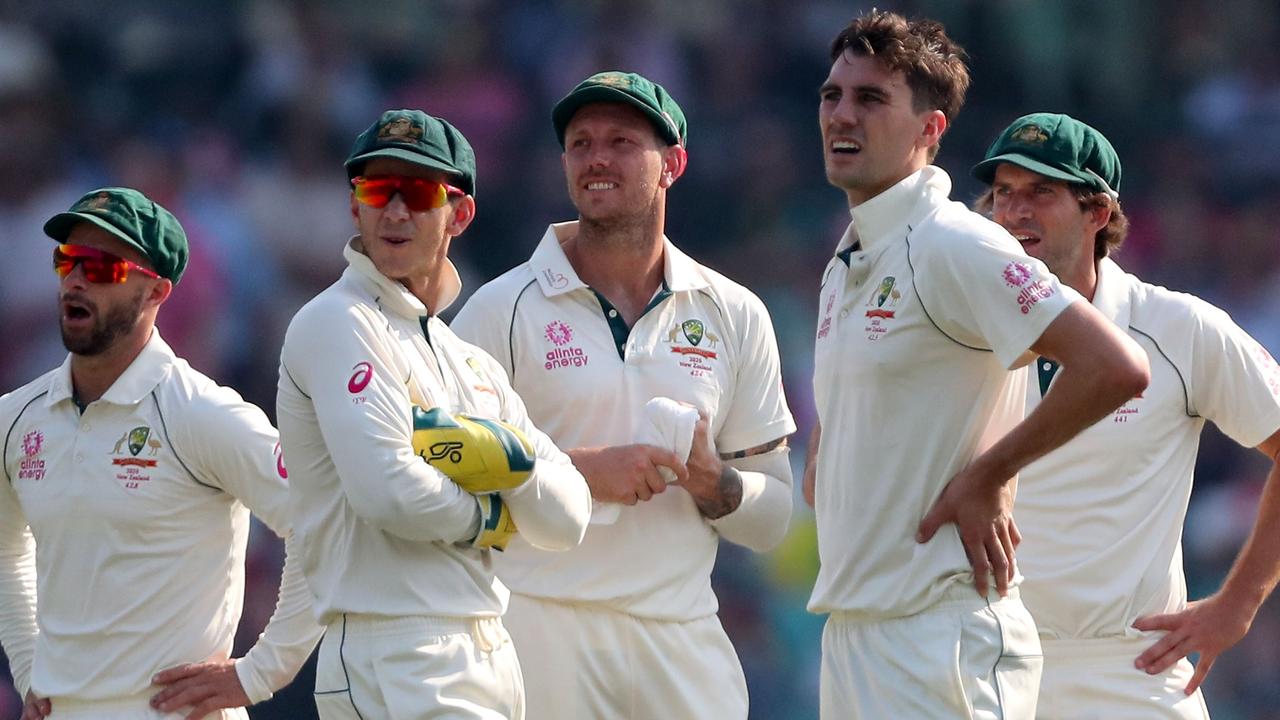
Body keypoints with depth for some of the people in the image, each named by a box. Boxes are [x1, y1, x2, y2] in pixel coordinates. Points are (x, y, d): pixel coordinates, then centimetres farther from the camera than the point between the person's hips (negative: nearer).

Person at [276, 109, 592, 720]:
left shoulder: (473, 364, 20)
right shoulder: (337, 325, -5)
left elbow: (566, 520, 12)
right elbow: (388, 491, -18)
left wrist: (499, 450, -6)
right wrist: (489, 514, 0)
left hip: (488, 661, 8)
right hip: (394, 663, -8)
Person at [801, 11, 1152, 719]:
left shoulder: (954, 247, -12)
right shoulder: (846, 264, 16)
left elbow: (1115, 368, -22)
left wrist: (986, 478, -15)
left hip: (939, 637, -9)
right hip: (849, 628, 9)